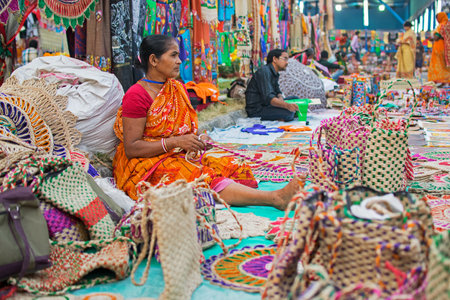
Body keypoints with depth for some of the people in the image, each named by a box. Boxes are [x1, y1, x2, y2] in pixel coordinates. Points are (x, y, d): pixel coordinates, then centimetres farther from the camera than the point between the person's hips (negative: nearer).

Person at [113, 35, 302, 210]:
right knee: (204, 179, -31)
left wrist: (197, 140, -6)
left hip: (180, 157, 9)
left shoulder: (178, 89, 13)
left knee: (230, 167, -16)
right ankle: (275, 198, -45)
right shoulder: (136, 95, -12)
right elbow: (131, 148, -16)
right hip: (145, 166, -8)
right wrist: (176, 142, -21)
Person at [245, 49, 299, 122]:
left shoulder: (274, 73, 14)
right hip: (256, 110, -10)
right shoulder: (264, 71, -18)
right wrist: (287, 105, -45)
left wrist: (280, 98, -9)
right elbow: (268, 97, -30)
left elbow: (277, 92, 18)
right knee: (289, 113, -28)